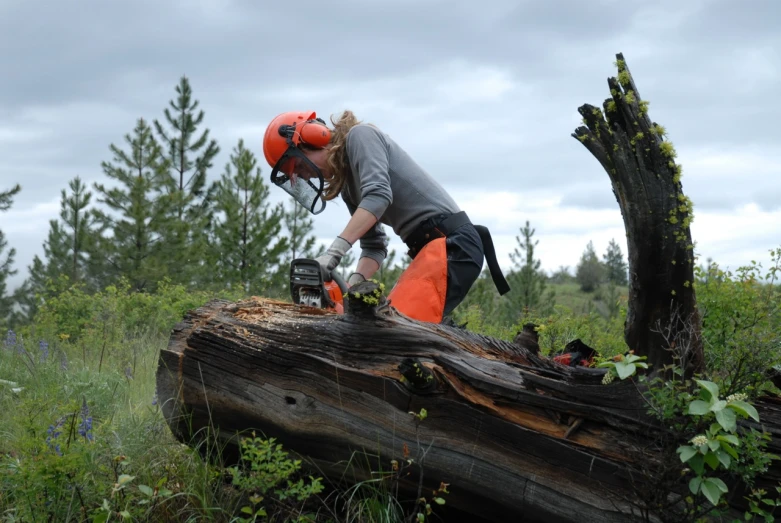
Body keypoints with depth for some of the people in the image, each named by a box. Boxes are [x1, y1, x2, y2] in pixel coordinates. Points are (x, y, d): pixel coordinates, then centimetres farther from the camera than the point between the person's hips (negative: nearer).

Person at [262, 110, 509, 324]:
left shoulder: (360, 136, -3)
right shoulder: (347, 185, 22)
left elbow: (378, 195, -20)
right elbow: (374, 246, 18)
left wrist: (334, 251, -27)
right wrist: (352, 286, -1)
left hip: (450, 243, -10)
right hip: (430, 248, 10)